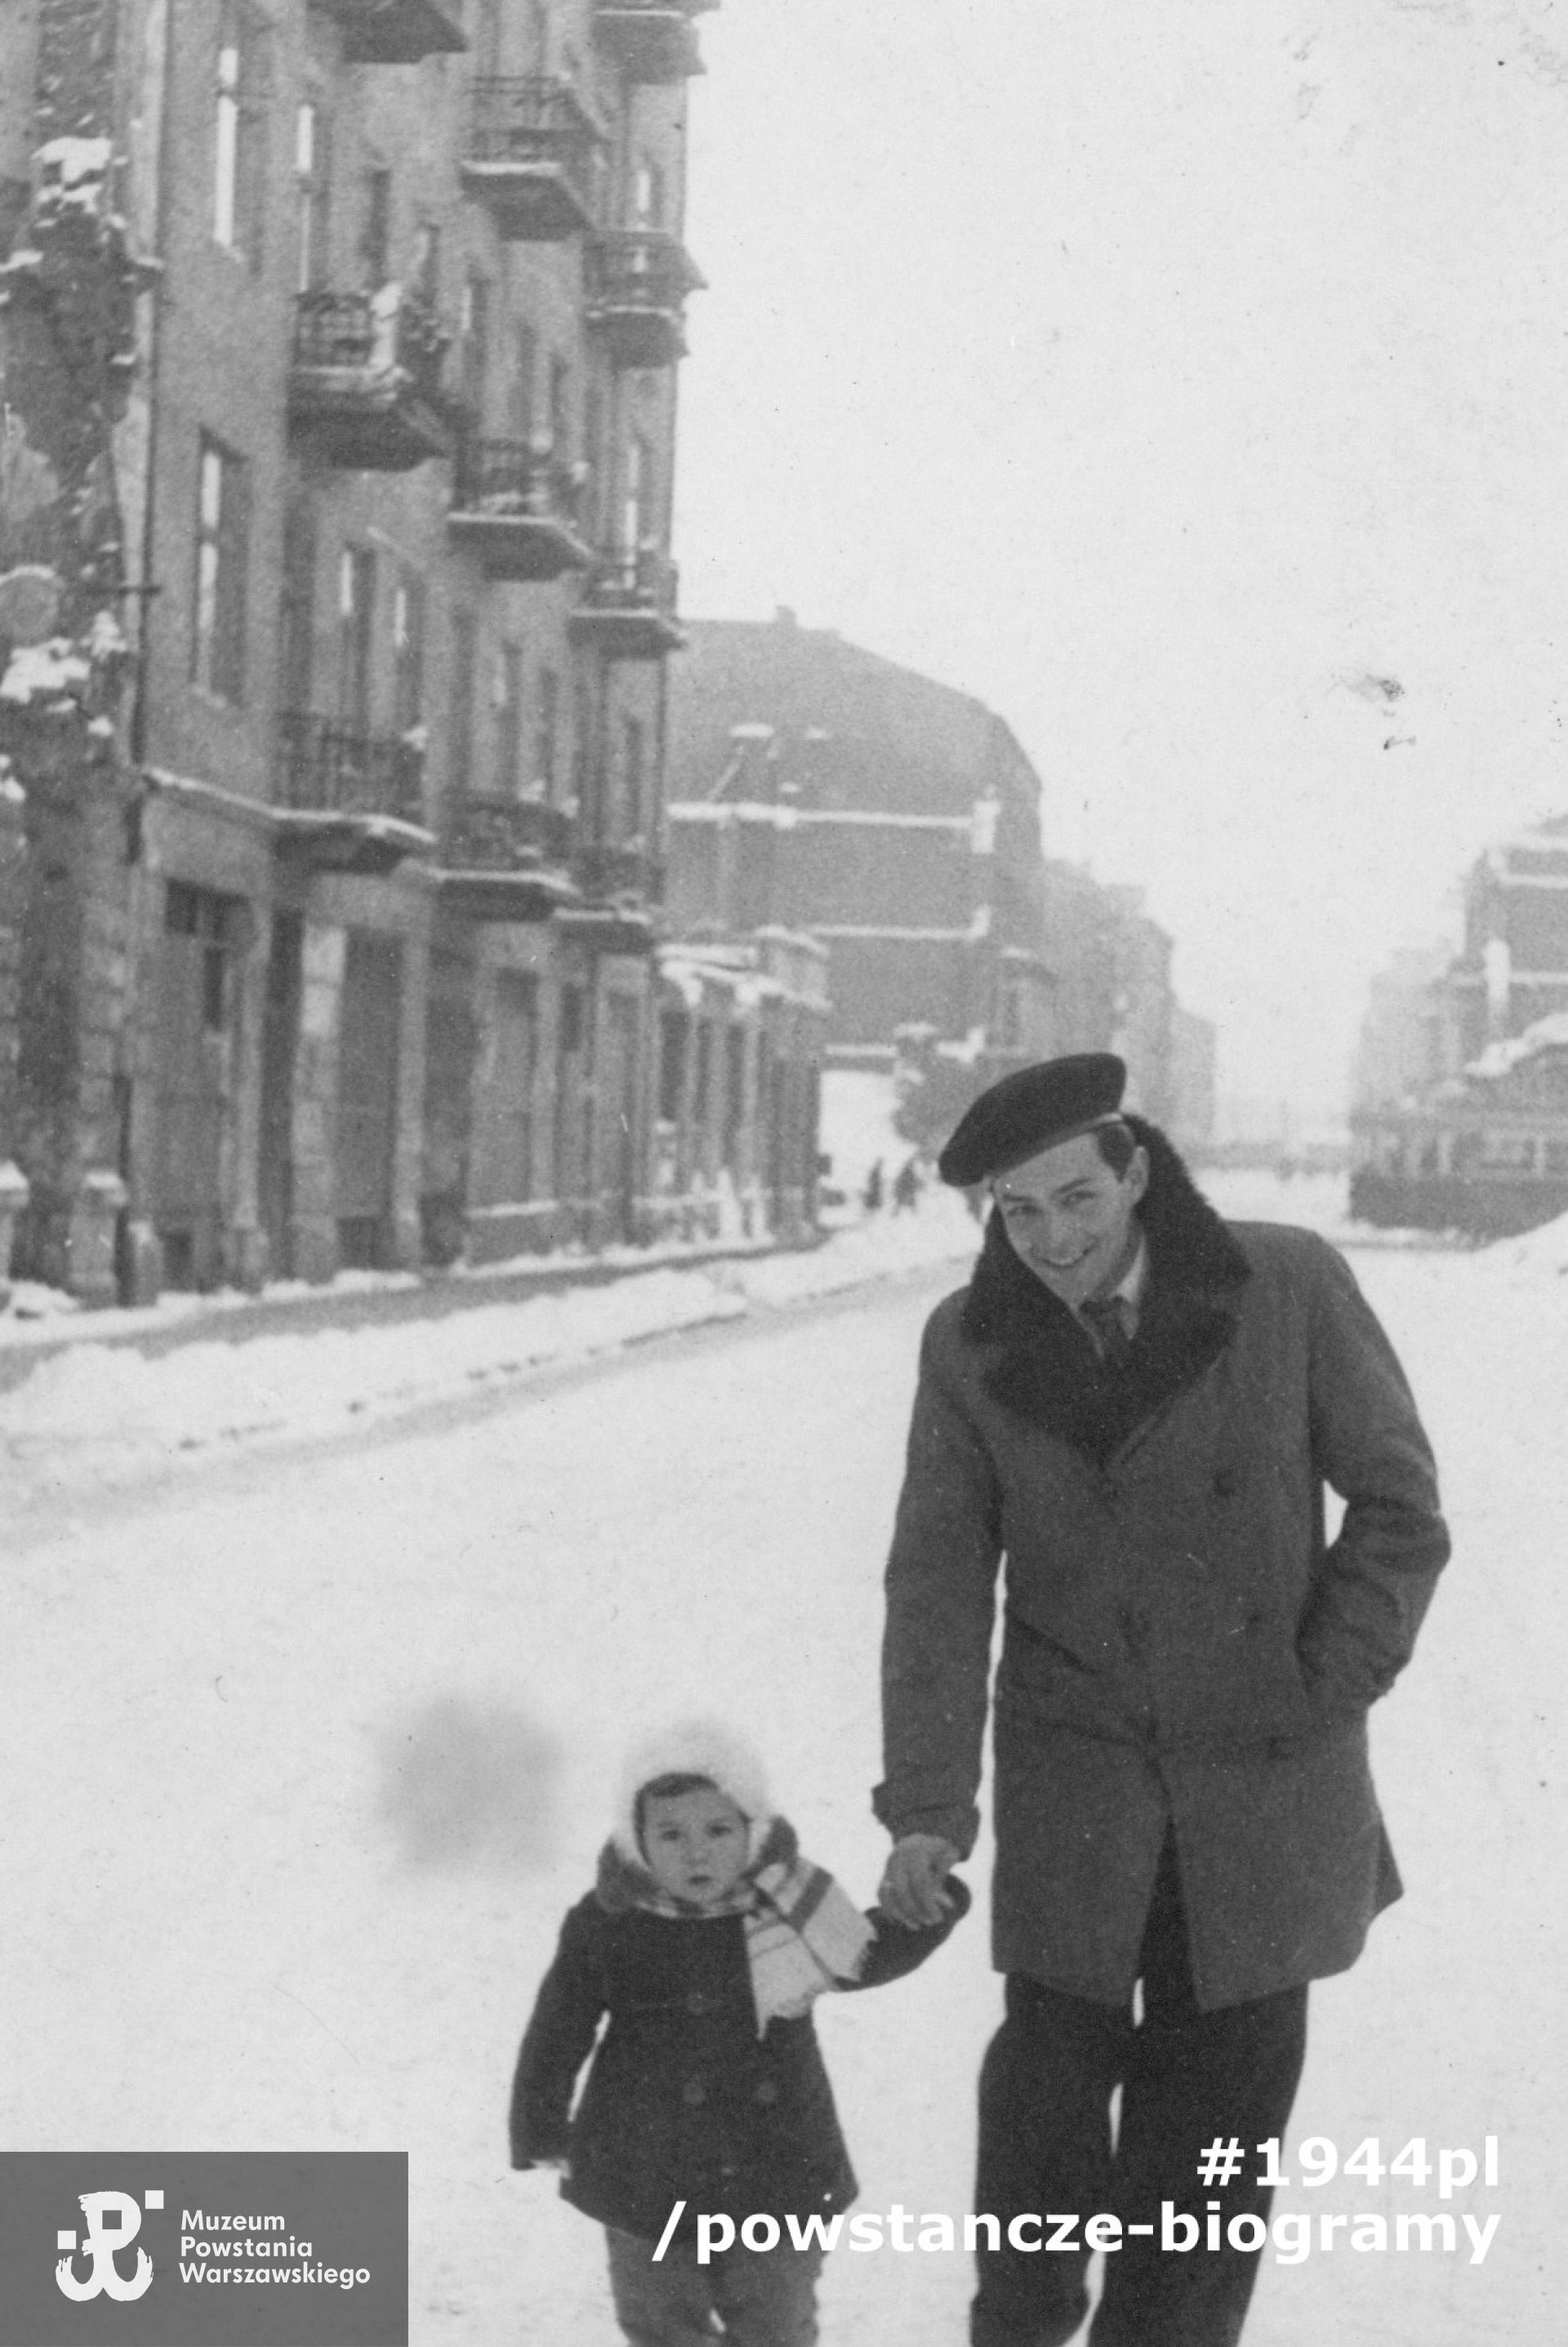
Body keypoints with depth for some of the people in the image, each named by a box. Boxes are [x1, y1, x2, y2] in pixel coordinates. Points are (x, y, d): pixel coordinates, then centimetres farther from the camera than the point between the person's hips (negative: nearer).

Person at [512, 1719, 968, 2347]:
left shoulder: (792, 1906, -10)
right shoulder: (606, 1924, -13)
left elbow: (864, 1960, 3)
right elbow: (555, 2035, -2)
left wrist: (924, 1911, -14)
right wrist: (540, 2129, 5)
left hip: (777, 2176, 1)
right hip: (649, 2181, -1)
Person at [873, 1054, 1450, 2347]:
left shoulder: (1291, 1286, -10)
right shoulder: (970, 1344, -5)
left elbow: (1400, 1510, -3)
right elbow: (940, 1582, -5)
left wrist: (1319, 1700, -8)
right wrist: (927, 1802, -13)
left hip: (1267, 1781, 0)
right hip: (1076, 1773, 1)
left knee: (1225, 2086, 6)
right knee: (1054, 2062, 0)